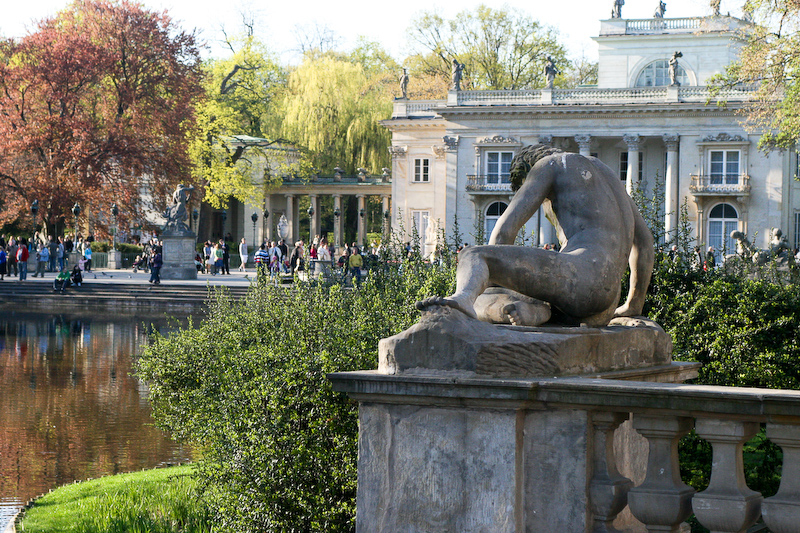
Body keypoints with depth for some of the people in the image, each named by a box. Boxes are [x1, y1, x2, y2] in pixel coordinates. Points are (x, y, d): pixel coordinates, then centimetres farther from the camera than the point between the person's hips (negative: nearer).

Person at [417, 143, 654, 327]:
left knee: (472, 256, -11)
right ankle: (527, 311, -17)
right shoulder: (603, 169, 39)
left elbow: (505, 230, 7)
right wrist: (634, 306, 55)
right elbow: (645, 242, 46)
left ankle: (464, 298, -49)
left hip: (581, 274, -8)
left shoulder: (551, 164, 16)